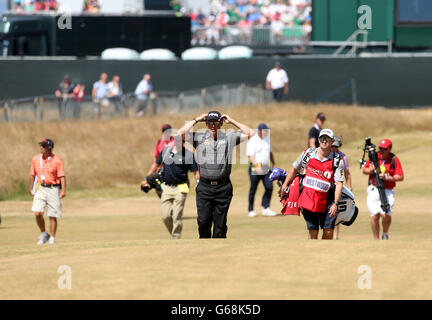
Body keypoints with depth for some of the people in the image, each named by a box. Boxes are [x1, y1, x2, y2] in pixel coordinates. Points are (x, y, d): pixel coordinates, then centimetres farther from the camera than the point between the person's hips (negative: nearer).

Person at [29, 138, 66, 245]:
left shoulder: (56, 160, -8)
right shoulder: (36, 159, 5)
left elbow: (62, 176, -11)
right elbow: (33, 175, 15)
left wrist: (63, 190, -19)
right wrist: (30, 189, 16)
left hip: (53, 189, -3)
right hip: (40, 189, 3)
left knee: (52, 216, 0)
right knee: (37, 213, -11)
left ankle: (52, 238, 13)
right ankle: (44, 234, 10)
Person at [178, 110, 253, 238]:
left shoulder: (229, 137, 8)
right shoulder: (199, 137, 6)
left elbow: (249, 133, 4)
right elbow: (181, 133, -6)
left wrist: (231, 121, 6)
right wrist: (196, 120, 1)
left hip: (223, 188, 0)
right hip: (204, 187, 0)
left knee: (220, 223, 3)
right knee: (203, 221, -5)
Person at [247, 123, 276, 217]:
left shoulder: (267, 139, 12)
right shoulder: (252, 141, -10)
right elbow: (250, 156, -19)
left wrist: (274, 164, 19)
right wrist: (257, 166, -30)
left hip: (266, 168, 6)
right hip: (255, 169, -6)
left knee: (269, 187, -7)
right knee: (253, 190, 1)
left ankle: (266, 208, -1)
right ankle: (251, 210, 11)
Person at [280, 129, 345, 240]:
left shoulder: (337, 160, -5)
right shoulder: (308, 154, 1)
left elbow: (339, 183, -9)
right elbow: (295, 170, 16)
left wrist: (335, 203, -17)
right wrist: (284, 186, 20)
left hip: (326, 200, -1)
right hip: (308, 198, 1)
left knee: (328, 232, -3)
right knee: (313, 232, 0)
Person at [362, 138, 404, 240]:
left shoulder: (394, 159, -1)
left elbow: (400, 177, -6)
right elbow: (364, 170, 14)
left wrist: (386, 177, -18)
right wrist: (370, 170, -9)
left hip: (388, 191, -2)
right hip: (373, 190, 2)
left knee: (386, 215, -18)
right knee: (375, 215, -9)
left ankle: (385, 234, 12)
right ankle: (376, 239, 6)